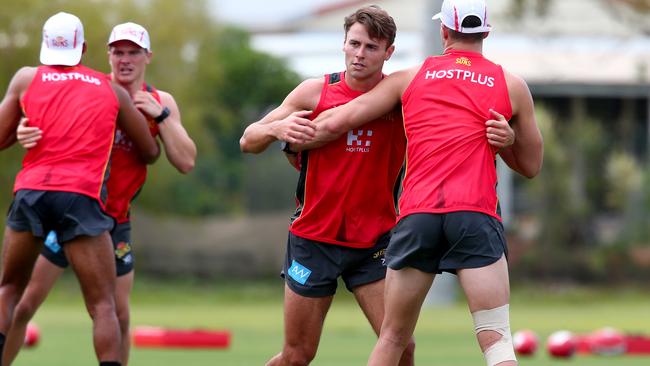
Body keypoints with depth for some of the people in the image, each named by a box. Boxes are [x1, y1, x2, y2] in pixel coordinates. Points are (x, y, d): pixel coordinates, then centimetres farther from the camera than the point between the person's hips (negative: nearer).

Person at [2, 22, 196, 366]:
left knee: (119, 316, 4)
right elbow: (47, 122, -16)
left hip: (114, 222, 2)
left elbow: (186, 162, -7)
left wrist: (160, 116, -19)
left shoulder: (160, 103, 1)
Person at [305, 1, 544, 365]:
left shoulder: (409, 78, 15)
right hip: (476, 216, -1)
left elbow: (336, 122, 15)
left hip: (416, 216, 2)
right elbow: (531, 165, 21)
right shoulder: (512, 86, 13)